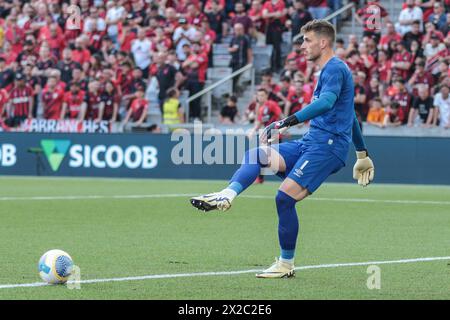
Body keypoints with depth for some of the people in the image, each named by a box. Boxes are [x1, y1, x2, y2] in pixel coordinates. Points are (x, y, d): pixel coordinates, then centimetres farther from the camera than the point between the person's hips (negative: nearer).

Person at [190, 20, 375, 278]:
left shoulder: (334, 69, -10)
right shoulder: (331, 70, 22)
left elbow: (327, 102, -31)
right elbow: (350, 114, 32)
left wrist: (288, 122, -39)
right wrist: (362, 153, 39)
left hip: (327, 144, -10)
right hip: (311, 141, 10)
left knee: (285, 197, -17)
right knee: (256, 155, -6)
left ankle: (287, 264, -6)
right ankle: (227, 196, -31)